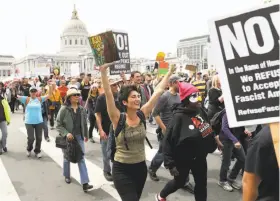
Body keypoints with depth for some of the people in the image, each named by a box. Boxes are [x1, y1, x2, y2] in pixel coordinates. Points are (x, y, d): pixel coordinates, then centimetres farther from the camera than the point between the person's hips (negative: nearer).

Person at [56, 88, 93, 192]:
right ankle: (67, 176, 42)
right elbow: (58, 125, -11)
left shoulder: (81, 109, 0)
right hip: (67, 137, -3)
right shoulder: (64, 109, -13)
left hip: (79, 137, 3)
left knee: (81, 159, -2)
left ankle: (85, 183, -3)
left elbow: (84, 123, 11)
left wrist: (86, 135, 17)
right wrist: (66, 133, -23)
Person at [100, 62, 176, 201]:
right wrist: (103, 72, -38)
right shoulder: (118, 118, -15)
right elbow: (108, 95, -28)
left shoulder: (142, 115, -6)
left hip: (140, 167, 5)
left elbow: (158, 91, -5)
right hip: (122, 169, -5)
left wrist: (169, 73, -2)